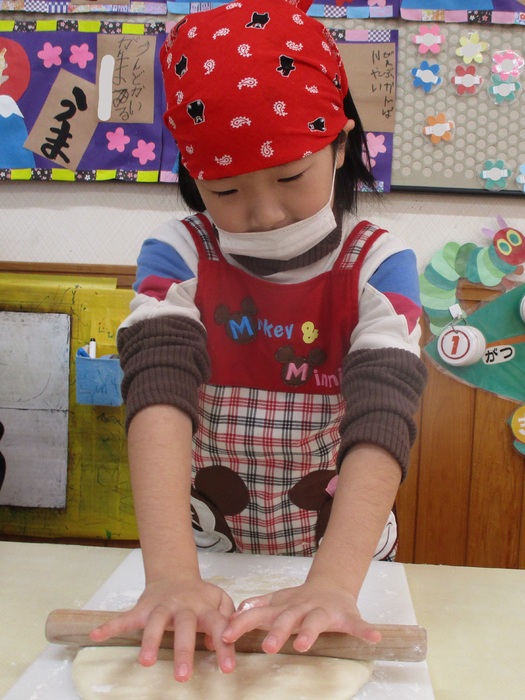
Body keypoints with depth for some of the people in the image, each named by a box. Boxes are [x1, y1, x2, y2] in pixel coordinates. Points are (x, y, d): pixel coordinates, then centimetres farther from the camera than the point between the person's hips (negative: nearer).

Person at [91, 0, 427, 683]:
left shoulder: (378, 265, -8)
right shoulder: (177, 257, -7)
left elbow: (382, 421, -21)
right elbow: (159, 396, -22)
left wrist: (333, 584, -35)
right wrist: (171, 575, -36)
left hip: (344, 561, 0)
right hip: (207, 558, 1)